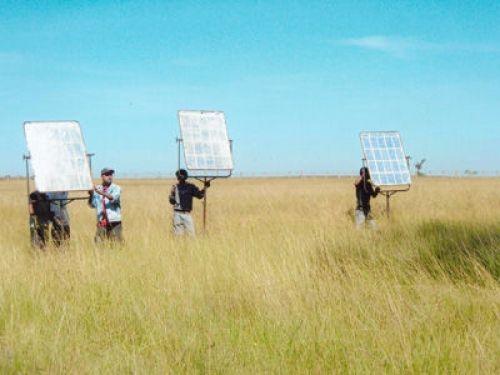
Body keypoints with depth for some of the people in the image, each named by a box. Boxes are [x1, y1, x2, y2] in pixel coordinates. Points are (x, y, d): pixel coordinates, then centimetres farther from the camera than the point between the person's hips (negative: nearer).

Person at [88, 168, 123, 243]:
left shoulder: (116, 188, 0)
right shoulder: (97, 189, 9)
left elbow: (113, 198, -21)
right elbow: (92, 205, 4)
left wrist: (101, 193, -36)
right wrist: (91, 195, -15)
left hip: (114, 223, -2)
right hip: (101, 223, 2)